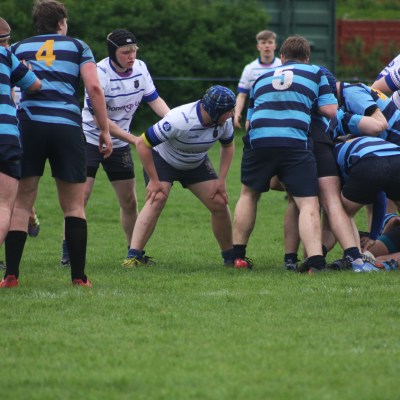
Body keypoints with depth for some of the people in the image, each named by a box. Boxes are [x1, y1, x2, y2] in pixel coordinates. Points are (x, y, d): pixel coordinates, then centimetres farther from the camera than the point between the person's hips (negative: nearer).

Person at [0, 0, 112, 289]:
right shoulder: (77, 46, 13)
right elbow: (94, 87, 1)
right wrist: (105, 130, 4)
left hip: (28, 124, 1)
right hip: (68, 127, -1)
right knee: (74, 207, 8)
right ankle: (79, 277, 4)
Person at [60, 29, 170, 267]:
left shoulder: (140, 68, -4)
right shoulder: (100, 73, -22)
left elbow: (154, 99, 5)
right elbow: (98, 117, -23)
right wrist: (133, 138, -25)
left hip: (119, 143, 6)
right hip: (89, 138, -6)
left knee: (129, 202, 8)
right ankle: (68, 253, -10)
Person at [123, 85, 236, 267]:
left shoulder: (225, 121, -20)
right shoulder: (179, 120, -39)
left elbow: (228, 146, 3)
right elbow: (142, 143, -33)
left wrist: (221, 180, -6)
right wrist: (154, 180, -26)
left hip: (197, 164, 5)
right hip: (163, 161, -5)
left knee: (220, 203, -3)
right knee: (156, 200, -27)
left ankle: (230, 257, 15)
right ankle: (133, 256, -28)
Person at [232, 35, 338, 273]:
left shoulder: (262, 78, 27)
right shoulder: (315, 73, 16)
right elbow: (331, 110, 8)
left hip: (258, 140, 3)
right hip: (295, 144, -3)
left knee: (249, 195, 25)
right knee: (308, 203, -3)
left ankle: (239, 254, 28)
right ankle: (315, 260, -20)